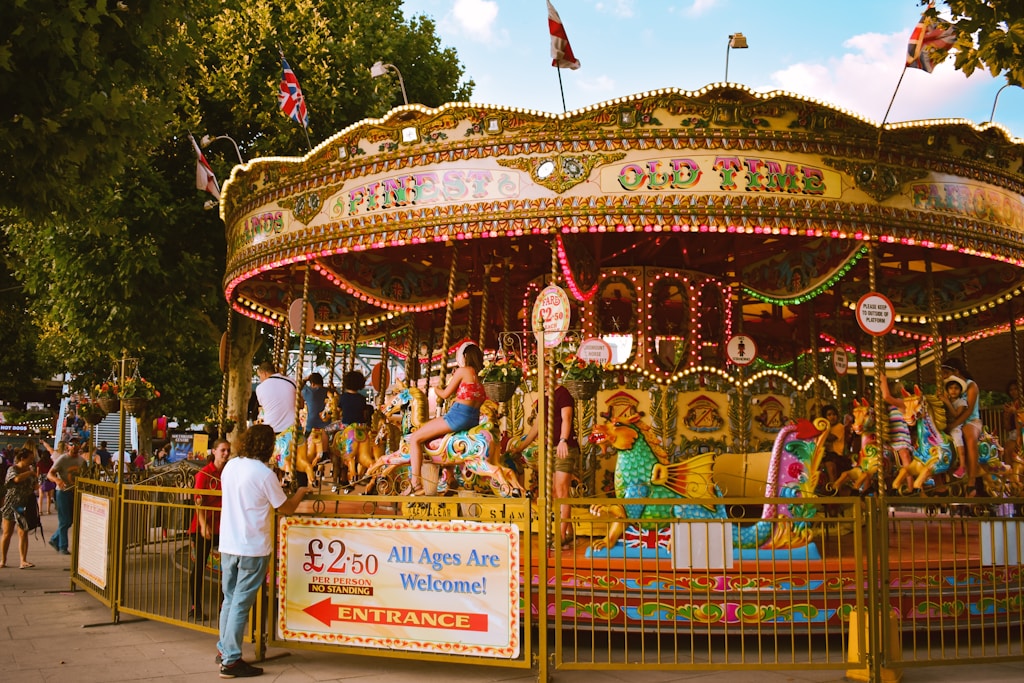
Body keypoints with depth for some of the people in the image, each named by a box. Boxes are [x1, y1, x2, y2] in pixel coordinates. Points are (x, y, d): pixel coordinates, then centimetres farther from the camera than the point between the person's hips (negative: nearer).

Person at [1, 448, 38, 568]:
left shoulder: (30, 469, 10)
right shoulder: (12, 469, -7)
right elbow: (17, 479, -30)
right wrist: (30, 473, -17)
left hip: (25, 506, 4)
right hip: (11, 505, -4)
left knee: (23, 533, -3)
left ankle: (23, 561, -7)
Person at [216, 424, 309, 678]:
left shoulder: (231, 466, 4)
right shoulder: (264, 474, -15)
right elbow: (286, 508, -6)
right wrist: (300, 492, 12)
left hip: (228, 544, 7)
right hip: (252, 548, -7)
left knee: (230, 599, 17)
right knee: (241, 603, -1)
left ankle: (224, 649, 27)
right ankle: (231, 660, 3)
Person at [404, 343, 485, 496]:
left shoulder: (463, 371, -4)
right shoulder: (479, 376, 18)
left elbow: (445, 394, 1)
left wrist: (435, 389, 20)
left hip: (457, 415, -9)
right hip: (474, 419, 9)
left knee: (415, 438, -3)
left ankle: (415, 483, -13)